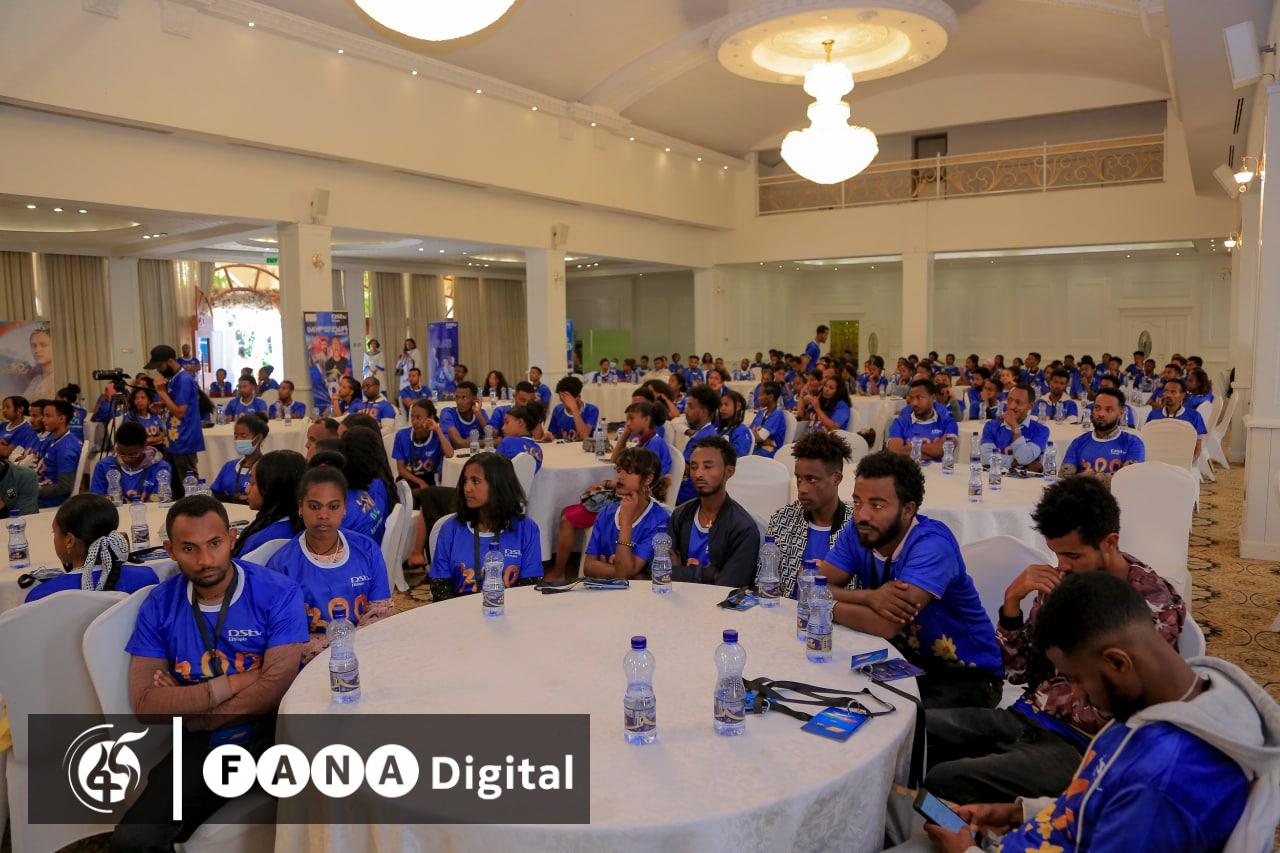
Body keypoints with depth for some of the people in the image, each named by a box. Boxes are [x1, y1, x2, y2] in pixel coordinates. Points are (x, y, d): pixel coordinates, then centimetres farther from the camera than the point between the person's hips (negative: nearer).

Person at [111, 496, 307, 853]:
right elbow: (145, 705, -6)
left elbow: (276, 688, -16)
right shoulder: (159, 606, 0)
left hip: (272, 734, -2)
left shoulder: (278, 593, -10)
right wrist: (231, 684, -14)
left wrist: (189, 711, -9)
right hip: (202, 746, 3)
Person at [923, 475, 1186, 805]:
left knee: (942, 781, -26)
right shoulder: (1062, 580, 4)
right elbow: (1018, 672, 5)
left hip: (1077, 745, -6)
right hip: (1024, 718, 6)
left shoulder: (1156, 604, -10)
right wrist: (1012, 600, -9)